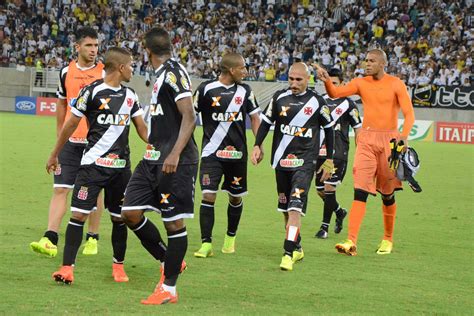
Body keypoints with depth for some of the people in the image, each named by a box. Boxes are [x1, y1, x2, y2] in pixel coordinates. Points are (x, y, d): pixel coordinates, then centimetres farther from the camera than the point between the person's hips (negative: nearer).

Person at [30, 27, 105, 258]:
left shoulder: (104, 73, -1)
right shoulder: (66, 72, 7)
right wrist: (59, 137, 18)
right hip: (70, 141, 2)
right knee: (60, 189, -6)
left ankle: (92, 238, 19)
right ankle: (50, 240, -10)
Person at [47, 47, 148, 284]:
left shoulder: (130, 95, 11)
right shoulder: (92, 91, -7)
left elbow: (142, 129, 17)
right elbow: (71, 125, 1)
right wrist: (54, 155, 7)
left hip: (121, 166, 5)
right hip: (93, 164, -5)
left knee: (119, 217, 9)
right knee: (78, 213, -10)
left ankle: (118, 265, 24)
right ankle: (67, 268, -9)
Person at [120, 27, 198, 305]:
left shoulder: (174, 72, -12)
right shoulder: (162, 74, 15)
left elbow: (189, 117, -20)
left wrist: (174, 155, -26)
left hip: (175, 162, -10)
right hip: (154, 158, 10)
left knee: (174, 222, -2)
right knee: (131, 213, 6)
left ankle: (169, 288, 5)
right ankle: (169, 262, 22)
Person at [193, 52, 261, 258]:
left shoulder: (245, 91, 5)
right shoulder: (206, 89, -5)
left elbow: (254, 117, 12)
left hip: (237, 154, 3)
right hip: (211, 153, -3)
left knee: (235, 197, 11)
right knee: (208, 196, -12)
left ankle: (230, 237, 31)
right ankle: (206, 243, -6)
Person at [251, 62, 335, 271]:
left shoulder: (317, 102, -1)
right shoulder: (279, 98, 5)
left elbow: (329, 129, 10)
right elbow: (266, 122, 14)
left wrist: (329, 160, 11)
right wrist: (257, 146, 2)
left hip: (304, 162, -4)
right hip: (281, 160, 4)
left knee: (295, 207, -17)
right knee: (285, 209, 11)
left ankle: (288, 254, -20)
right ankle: (297, 248, 27)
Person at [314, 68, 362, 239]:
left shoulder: (347, 104, -2)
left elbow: (358, 130, 0)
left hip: (338, 154, -5)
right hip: (320, 153, 5)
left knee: (329, 188, -11)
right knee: (320, 191, 7)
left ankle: (325, 226, -1)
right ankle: (339, 212, 34)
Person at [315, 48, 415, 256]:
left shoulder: (396, 84, -2)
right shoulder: (361, 83, 7)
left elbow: (409, 114, -8)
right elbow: (335, 93, -4)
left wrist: (404, 135, -24)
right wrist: (327, 81, -24)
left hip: (389, 140, -2)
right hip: (366, 140, 2)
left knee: (387, 194, 9)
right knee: (360, 191, -10)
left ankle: (388, 239, 27)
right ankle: (351, 242, -18)